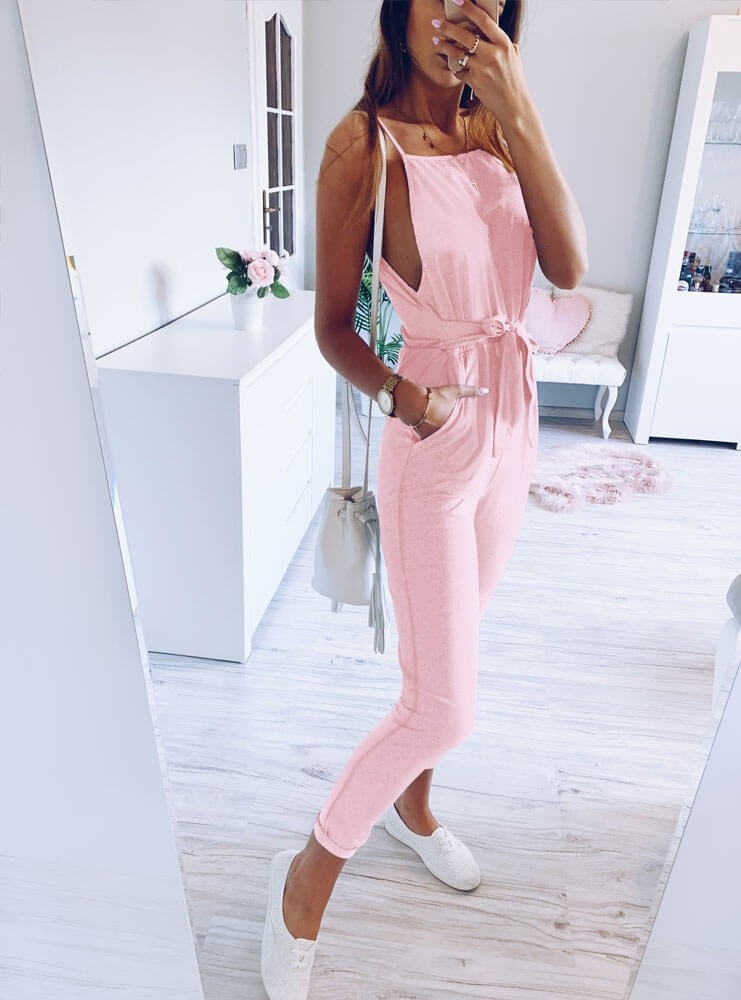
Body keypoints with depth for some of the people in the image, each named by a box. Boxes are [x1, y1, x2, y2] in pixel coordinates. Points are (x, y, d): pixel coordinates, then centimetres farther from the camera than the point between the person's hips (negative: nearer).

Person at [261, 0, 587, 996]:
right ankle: (309, 873, 22)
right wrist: (399, 392, -27)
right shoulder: (365, 143, -10)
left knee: (450, 650, 20)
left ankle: (412, 803, 47)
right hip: (432, 445, -6)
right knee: (444, 706, -3)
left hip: (513, 427, 7)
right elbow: (333, 326, -9)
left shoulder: (501, 126, 7)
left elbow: (570, 268, -7)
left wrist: (520, 115, -14)